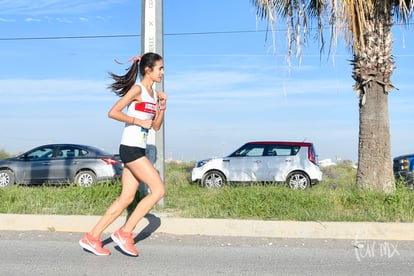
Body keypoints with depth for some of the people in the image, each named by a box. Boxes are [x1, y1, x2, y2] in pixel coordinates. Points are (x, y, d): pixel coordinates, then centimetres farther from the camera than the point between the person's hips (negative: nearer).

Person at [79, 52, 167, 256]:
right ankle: (124, 232, 0)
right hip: (130, 148, -9)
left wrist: (162, 106, 4)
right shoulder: (137, 89, -10)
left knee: (127, 198, 7)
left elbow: (156, 126, 16)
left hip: (137, 150, 9)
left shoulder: (153, 94, 16)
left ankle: (92, 237, 14)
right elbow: (113, 112, -19)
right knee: (158, 190, -9)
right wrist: (139, 121, -17)